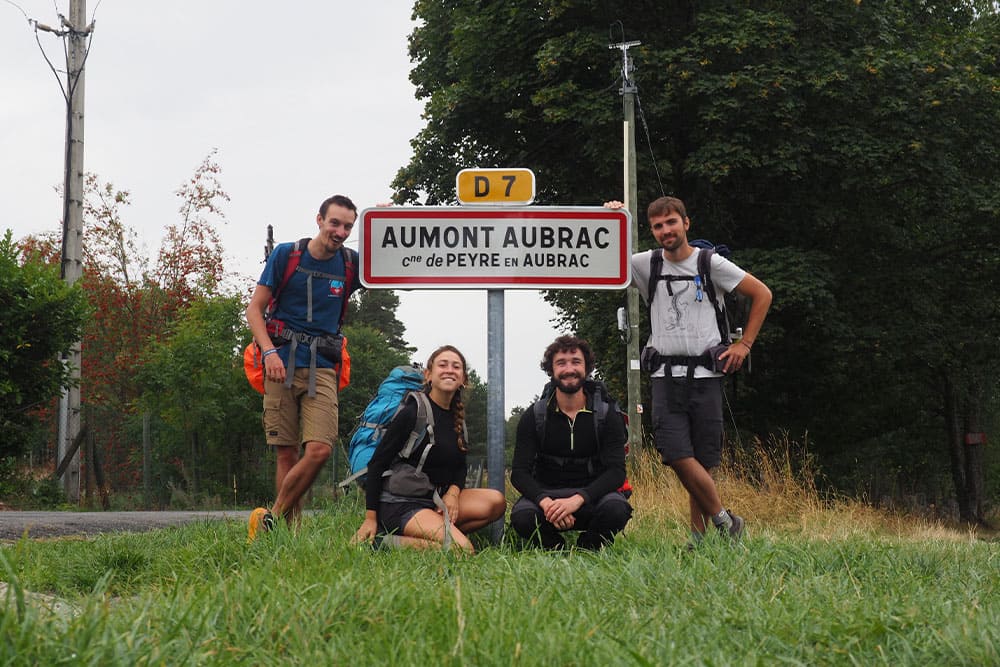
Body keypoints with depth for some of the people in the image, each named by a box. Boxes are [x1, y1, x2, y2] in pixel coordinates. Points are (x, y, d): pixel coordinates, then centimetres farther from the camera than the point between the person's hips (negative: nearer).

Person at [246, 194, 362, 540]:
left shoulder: (351, 263, 9)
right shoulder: (286, 254, 2)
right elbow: (254, 308, 4)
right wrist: (270, 352, -11)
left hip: (322, 368, 2)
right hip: (283, 364, -2)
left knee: (319, 450, -15)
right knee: (288, 454, -3)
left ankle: (270, 519, -2)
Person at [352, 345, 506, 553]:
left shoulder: (457, 419, 12)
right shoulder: (413, 413, -11)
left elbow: (460, 466, 21)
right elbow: (377, 463, -11)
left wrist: (453, 492, -4)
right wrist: (370, 519, -12)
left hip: (435, 499, 8)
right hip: (400, 503, -8)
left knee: (496, 502, -12)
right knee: (463, 550, -26)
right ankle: (385, 542, -13)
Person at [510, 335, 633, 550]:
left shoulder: (608, 415, -1)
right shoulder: (534, 417, 0)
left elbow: (616, 470, -10)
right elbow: (519, 472, -7)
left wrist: (578, 499, -29)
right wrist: (545, 502, -29)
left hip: (591, 493, 0)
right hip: (546, 492, 0)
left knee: (616, 509, -34)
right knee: (522, 517, -34)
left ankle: (586, 550, -2)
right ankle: (558, 551, 0)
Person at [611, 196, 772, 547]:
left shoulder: (710, 263, 3)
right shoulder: (646, 264, 8)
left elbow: (762, 294, 10)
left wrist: (745, 343, 6)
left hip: (705, 373, -1)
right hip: (665, 375, 1)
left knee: (704, 460, -2)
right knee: (676, 454, -13)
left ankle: (701, 533, 8)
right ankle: (724, 521, 0)